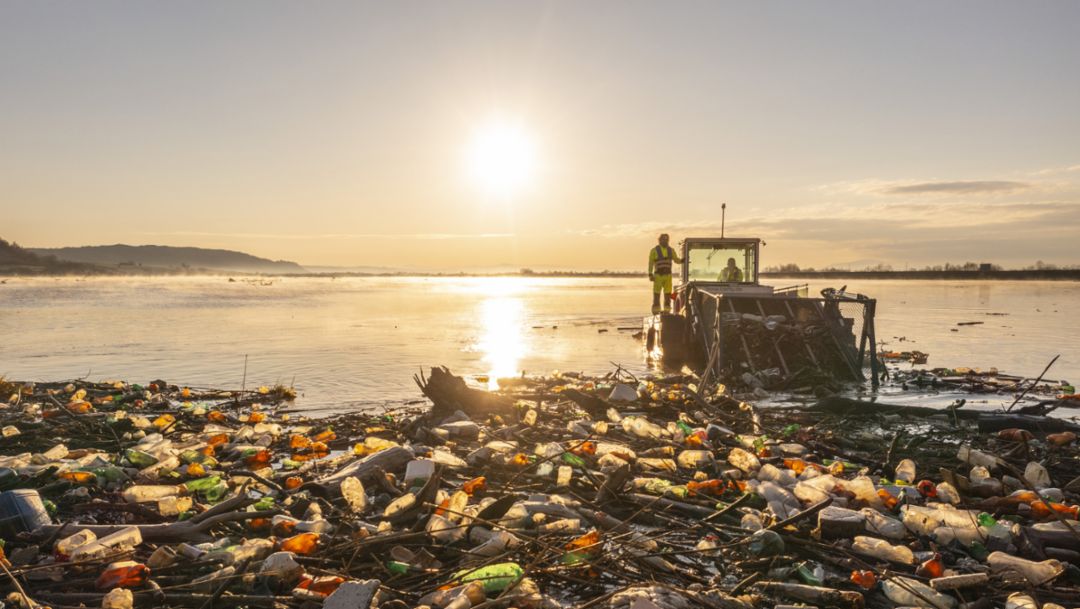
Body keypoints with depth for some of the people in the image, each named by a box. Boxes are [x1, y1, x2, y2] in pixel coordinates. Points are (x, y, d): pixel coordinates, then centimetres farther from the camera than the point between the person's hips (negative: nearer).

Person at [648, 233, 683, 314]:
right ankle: (655, 313, 2)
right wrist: (650, 275, -12)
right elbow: (650, 263, -3)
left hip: (668, 276, 3)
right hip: (658, 276, -3)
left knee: (668, 295, 2)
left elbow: (676, 260, 7)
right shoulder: (654, 250, -3)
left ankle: (666, 312, 9)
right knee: (656, 295, -2)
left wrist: (682, 260, -15)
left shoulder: (671, 250, 9)